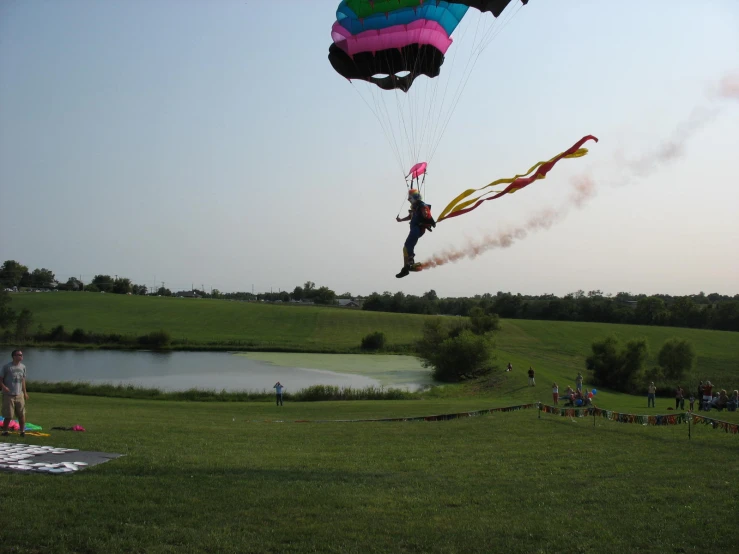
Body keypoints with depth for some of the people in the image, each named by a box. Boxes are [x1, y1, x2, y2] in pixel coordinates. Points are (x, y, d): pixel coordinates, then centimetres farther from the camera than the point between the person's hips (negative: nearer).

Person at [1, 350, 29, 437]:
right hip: (9, 395, -5)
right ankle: (4, 431, 15)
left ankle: (22, 431, 14)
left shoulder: (23, 367, 9)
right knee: (8, 416, -1)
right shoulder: (7, 367, -7)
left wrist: (25, 392, 15)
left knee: (22, 414, 3)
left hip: (19, 395, 5)